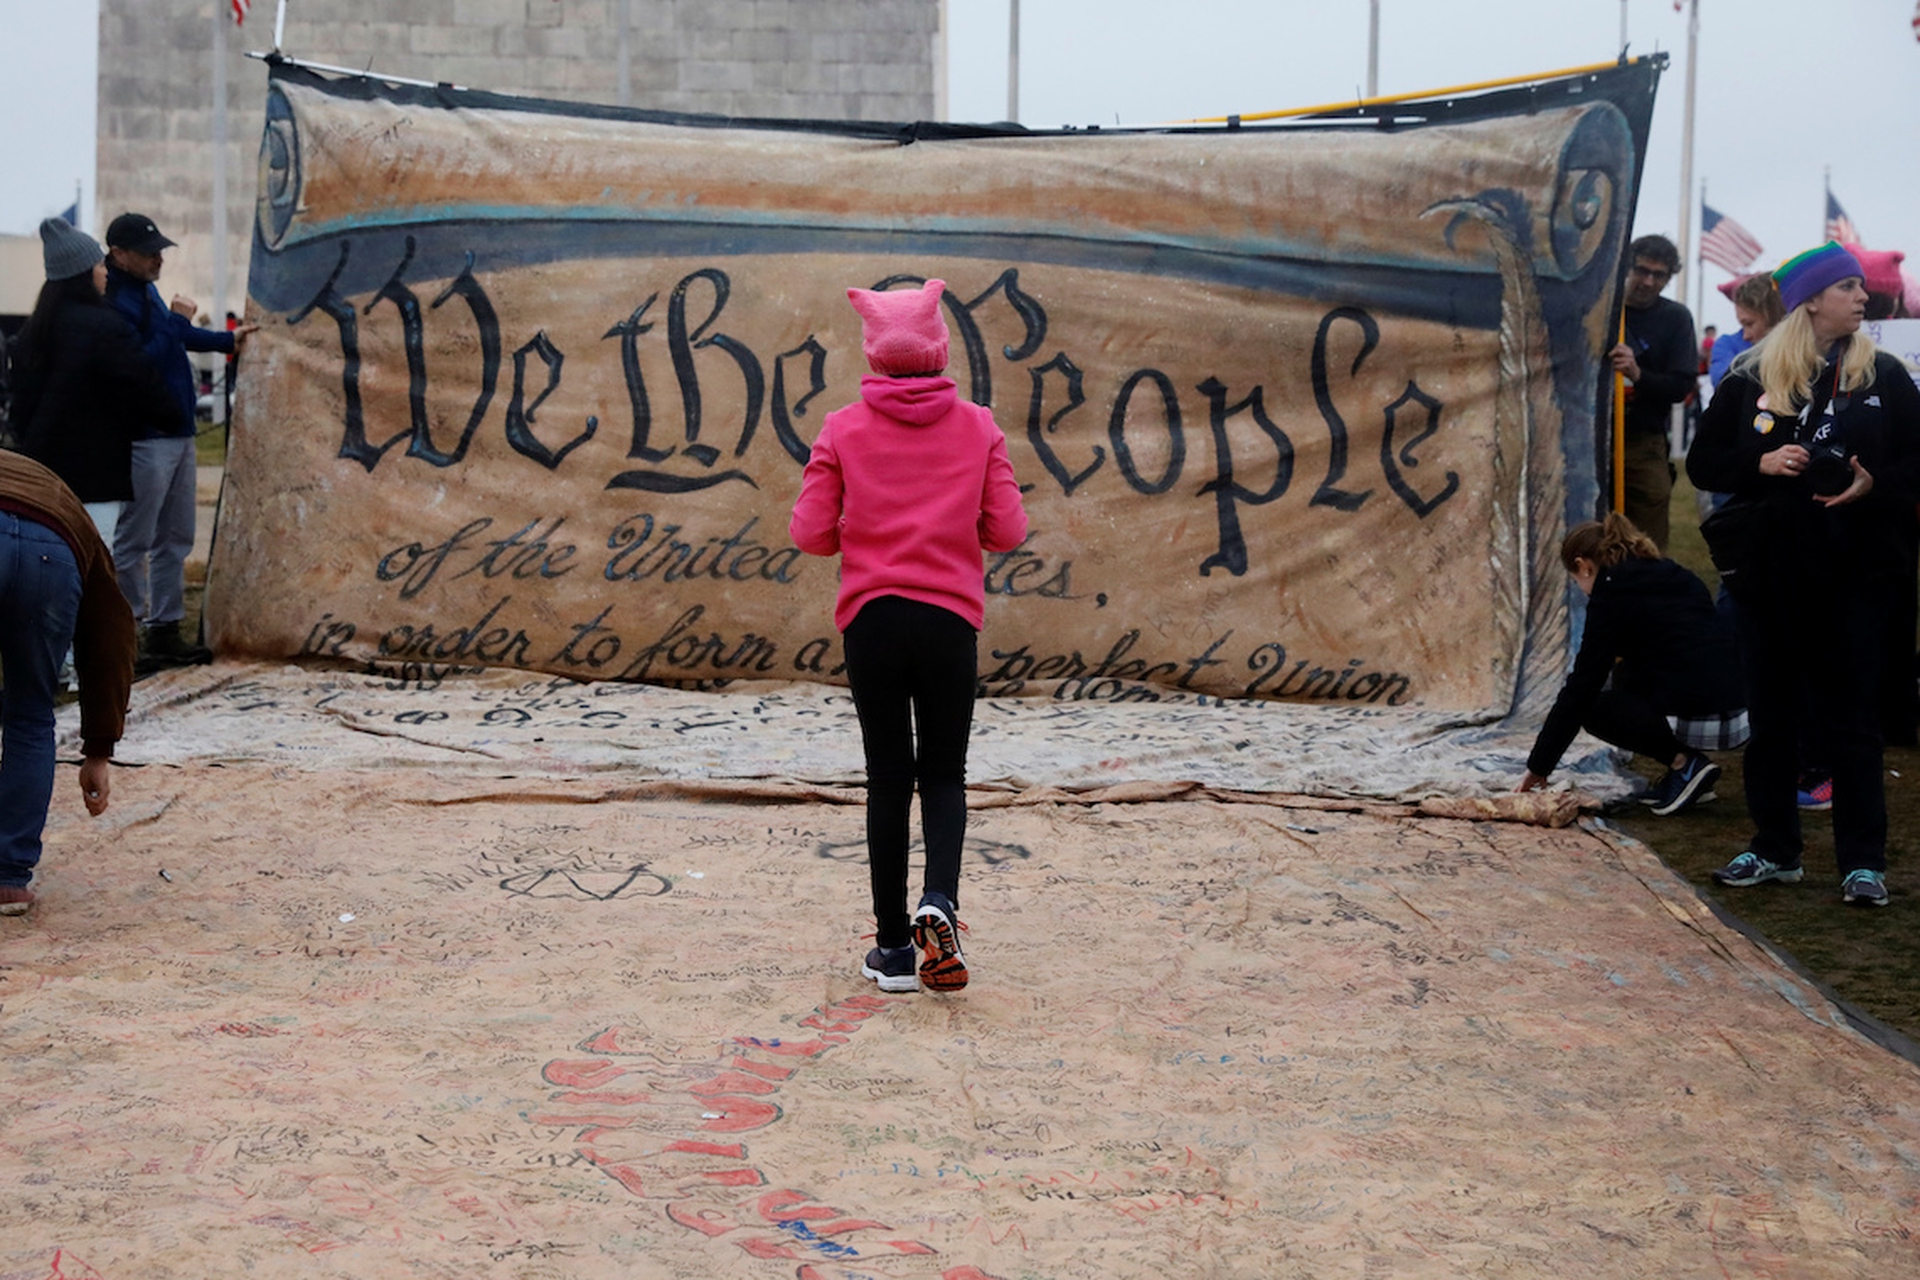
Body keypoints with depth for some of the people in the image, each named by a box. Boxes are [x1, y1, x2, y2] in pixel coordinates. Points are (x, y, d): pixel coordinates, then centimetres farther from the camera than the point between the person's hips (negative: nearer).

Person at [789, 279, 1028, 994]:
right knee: (944, 775, 11)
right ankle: (939, 903, -16)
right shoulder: (978, 428, 1)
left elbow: (810, 534, -2)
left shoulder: (844, 430, -1)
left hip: (870, 618, 0)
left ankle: (894, 949, 10)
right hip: (951, 619, 0)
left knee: (888, 780, 9)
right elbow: (1007, 532, 0)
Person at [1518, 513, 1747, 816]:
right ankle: (1685, 762, 15)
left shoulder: (1611, 594, -2)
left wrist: (1537, 767, 8)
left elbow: (1581, 687, 0)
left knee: (1591, 707, 9)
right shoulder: (1673, 576, 20)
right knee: (1625, 675, 25)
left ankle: (1684, 762, -2)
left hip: (1700, 721, -8)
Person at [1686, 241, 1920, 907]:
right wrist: (1761, 464, -12)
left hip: (1855, 572, -1)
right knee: (1770, 715, 9)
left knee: (1851, 717, 1)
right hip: (1770, 571, 1)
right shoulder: (1750, 377, 3)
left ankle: (1863, 862, 7)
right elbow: (1703, 464, 6)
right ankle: (1774, 850, 21)